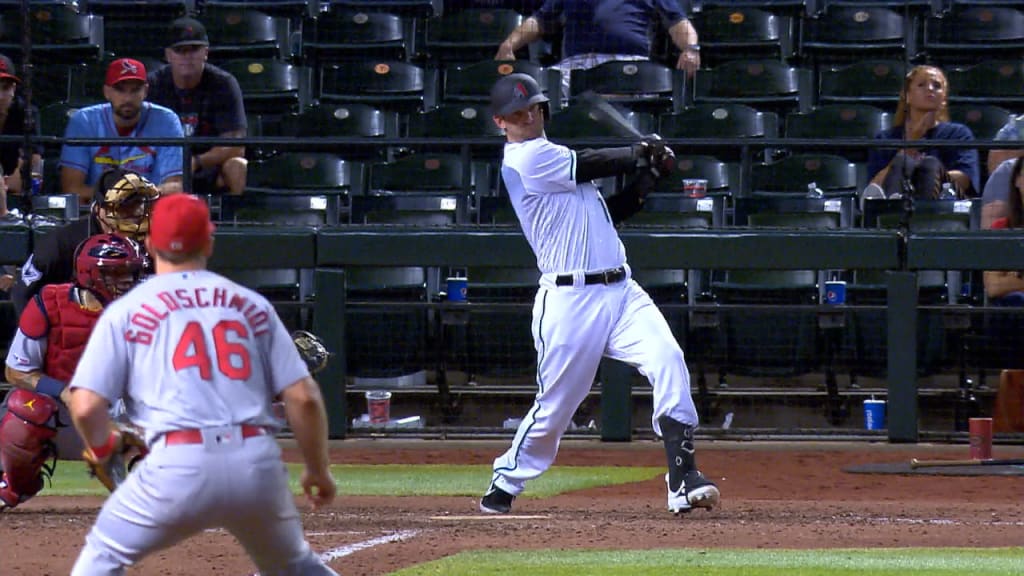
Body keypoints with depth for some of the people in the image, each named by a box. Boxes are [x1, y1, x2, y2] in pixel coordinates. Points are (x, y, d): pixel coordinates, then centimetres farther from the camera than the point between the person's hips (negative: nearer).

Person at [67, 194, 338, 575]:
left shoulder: (126, 311, 9)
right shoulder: (252, 305, 15)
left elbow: (86, 407, 0)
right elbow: (304, 397, 8)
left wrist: (102, 447, 22)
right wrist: (318, 470, 21)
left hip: (179, 468, -3)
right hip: (259, 464, 3)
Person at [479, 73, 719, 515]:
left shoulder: (549, 157, 23)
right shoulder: (526, 159, -5)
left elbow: (608, 213, 21)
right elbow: (589, 166, -9)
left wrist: (643, 180, 7)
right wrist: (639, 154, 8)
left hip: (621, 291, 7)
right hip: (570, 300, -7)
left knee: (668, 361, -15)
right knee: (554, 406, 0)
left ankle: (683, 479, -19)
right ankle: (503, 485, 23)